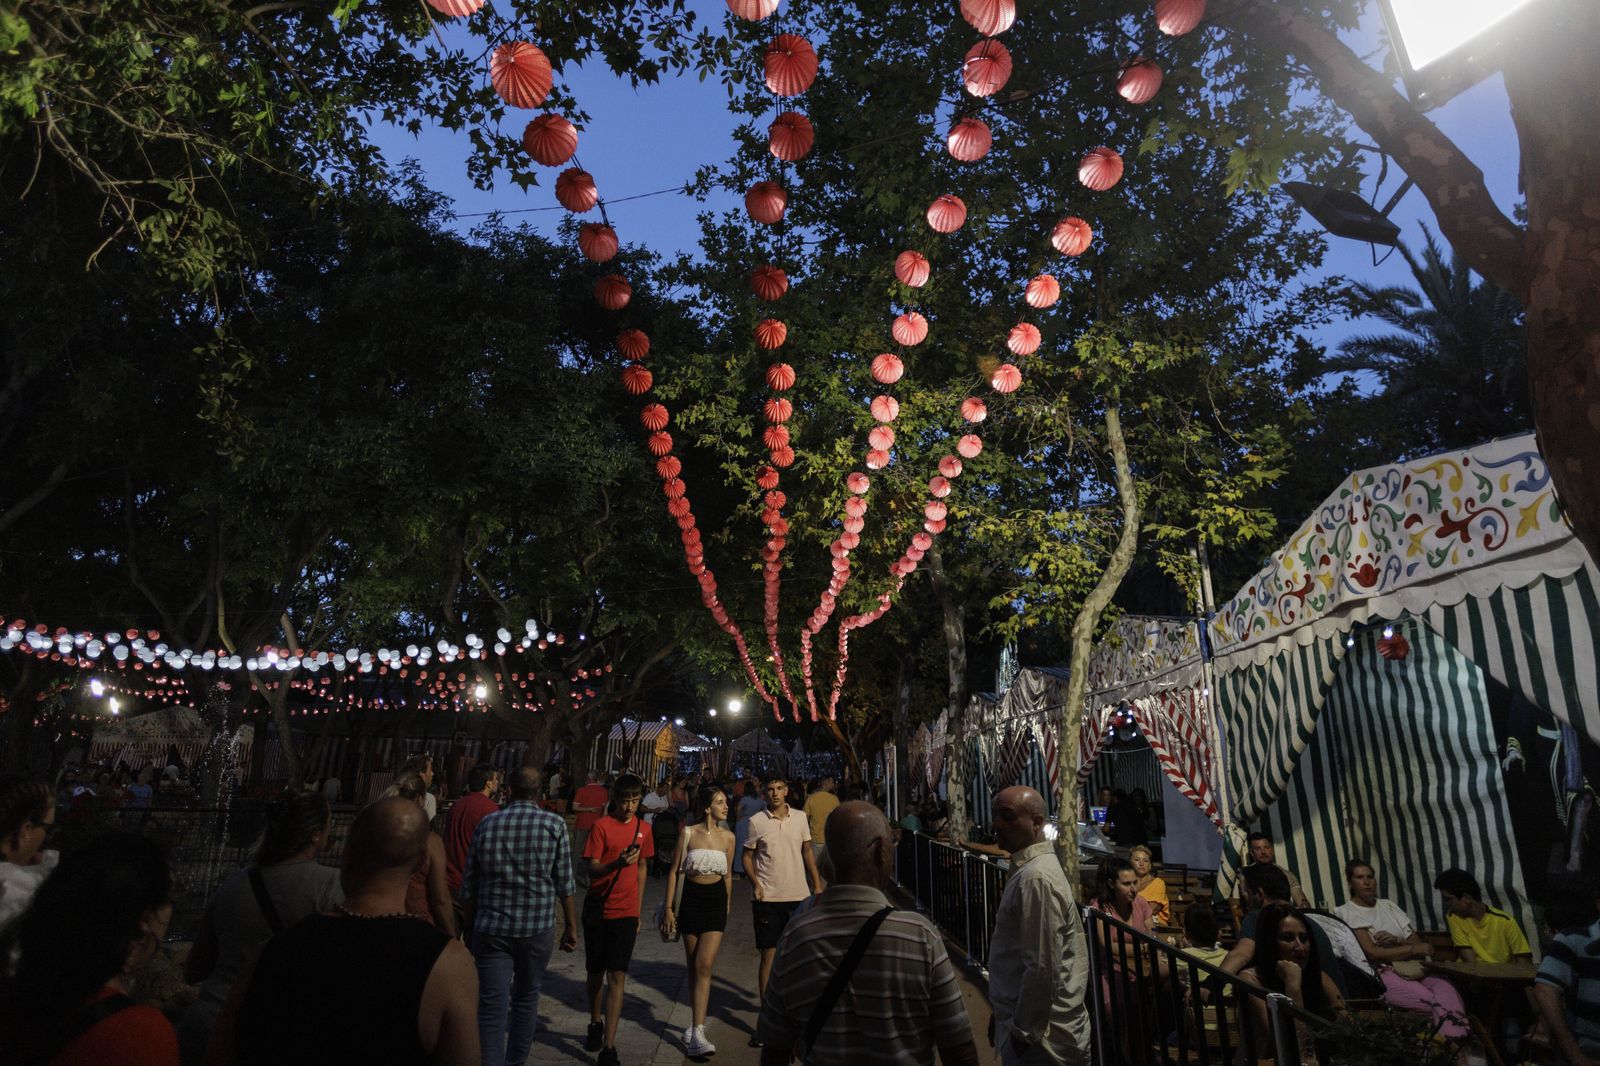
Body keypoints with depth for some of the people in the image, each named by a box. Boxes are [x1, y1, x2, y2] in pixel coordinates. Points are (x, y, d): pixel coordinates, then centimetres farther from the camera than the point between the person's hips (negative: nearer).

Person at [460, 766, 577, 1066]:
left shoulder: (487, 823, 1)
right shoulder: (554, 825, -5)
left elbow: (469, 883, 6)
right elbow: (564, 883, -4)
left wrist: (469, 927, 16)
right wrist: (571, 926, 5)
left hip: (491, 928, 0)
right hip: (537, 928, 0)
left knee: (491, 1005, 1)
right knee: (526, 997, 19)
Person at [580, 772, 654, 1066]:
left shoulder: (643, 828, 3)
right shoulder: (602, 826, -9)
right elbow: (592, 869, -13)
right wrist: (617, 863, -33)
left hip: (626, 912, 1)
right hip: (597, 910, -1)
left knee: (617, 976, -5)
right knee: (596, 972, 14)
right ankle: (595, 1025, 38)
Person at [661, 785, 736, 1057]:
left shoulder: (728, 837, 1)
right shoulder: (688, 833, -6)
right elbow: (674, 871, -1)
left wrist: (729, 906, 17)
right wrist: (669, 907, -3)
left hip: (716, 901, 1)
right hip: (691, 900, -1)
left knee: (704, 966, -9)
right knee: (692, 967, 9)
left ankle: (696, 1032, -8)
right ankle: (697, 1023, 25)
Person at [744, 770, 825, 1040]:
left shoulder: (800, 818, 2)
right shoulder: (756, 821, -6)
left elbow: (807, 852, 11)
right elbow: (747, 856, 0)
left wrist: (817, 884, 6)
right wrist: (755, 884, -13)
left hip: (798, 895, 3)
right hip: (767, 897, -3)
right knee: (769, 955, 1)